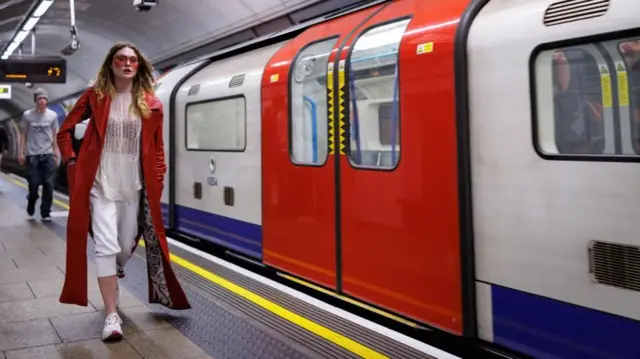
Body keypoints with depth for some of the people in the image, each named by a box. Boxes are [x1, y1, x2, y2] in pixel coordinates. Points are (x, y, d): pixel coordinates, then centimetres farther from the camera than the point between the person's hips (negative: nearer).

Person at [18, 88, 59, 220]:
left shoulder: (53, 115, 2)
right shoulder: (27, 115, 0)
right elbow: (23, 135, 4)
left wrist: (56, 152, 6)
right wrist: (21, 152, -1)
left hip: (48, 154, 1)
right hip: (32, 155, -1)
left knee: (49, 185, -3)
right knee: (33, 184, 1)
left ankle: (45, 212, 6)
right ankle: (31, 204, 31)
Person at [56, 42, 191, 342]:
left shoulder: (150, 104, 4)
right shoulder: (95, 96, 0)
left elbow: (157, 147, 10)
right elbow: (65, 131, 7)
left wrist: (158, 178, 3)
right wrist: (73, 163, -3)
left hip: (135, 187, 3)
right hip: (101, 185, -2)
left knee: (126, 246, 13)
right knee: (106, 246, -10)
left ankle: (111, 283, 46)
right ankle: (111, 315, -4)